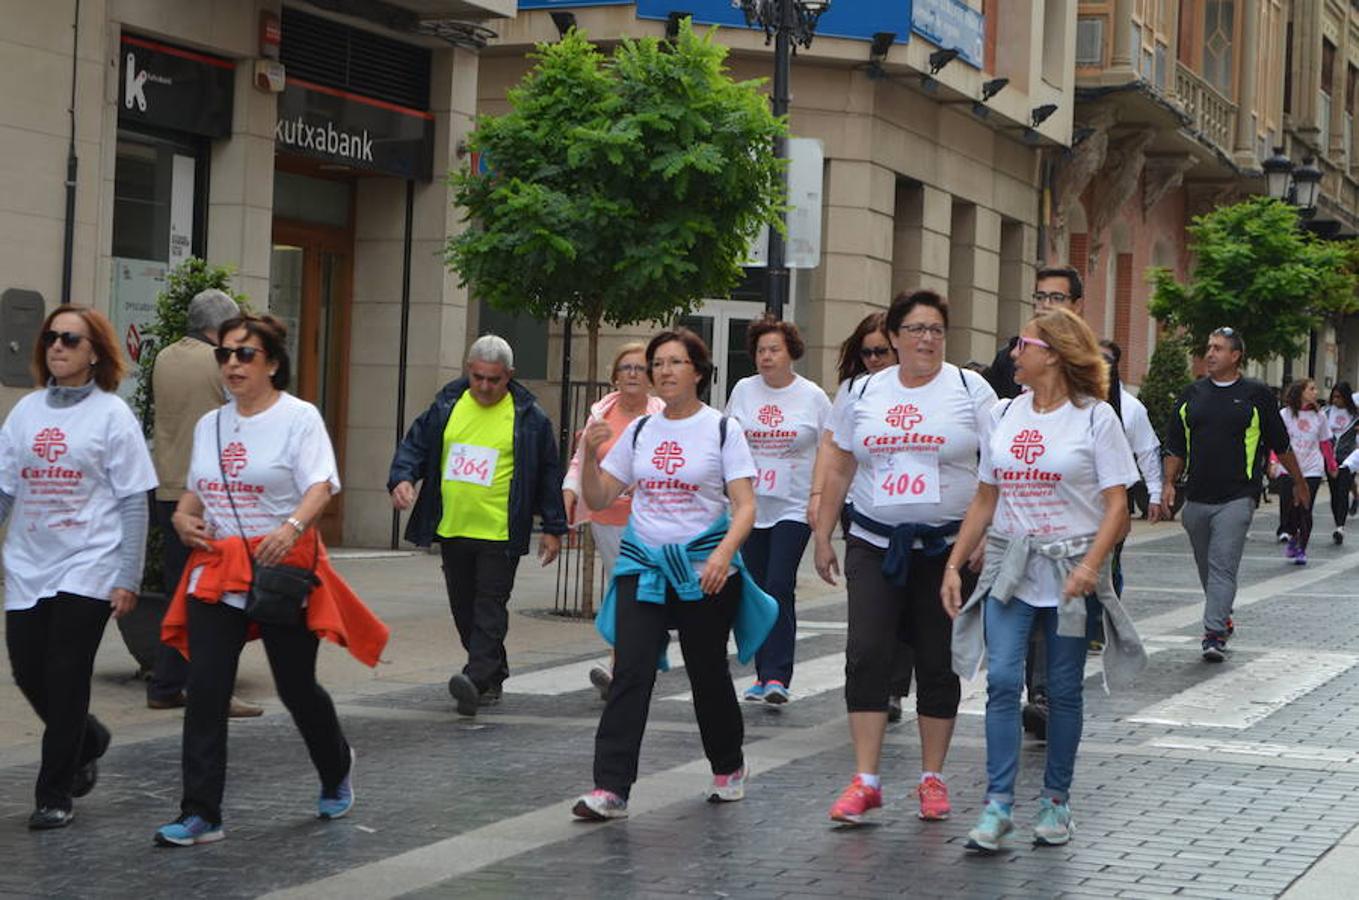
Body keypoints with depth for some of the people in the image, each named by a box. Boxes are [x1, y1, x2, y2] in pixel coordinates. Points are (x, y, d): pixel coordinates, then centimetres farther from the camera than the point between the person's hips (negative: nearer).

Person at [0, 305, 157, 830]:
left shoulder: (111, 414, -4)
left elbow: (133, 502, -5)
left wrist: (129, 578, -9)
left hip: (87, 567, -5)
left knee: (65, 679, -4)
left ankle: (55, 794, 8)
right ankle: (87, 742, 35)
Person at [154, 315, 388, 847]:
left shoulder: (299, 417, -5)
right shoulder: (209, 425, 13)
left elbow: (321, 487, -16)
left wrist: (292, 527, -35)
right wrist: (184, 517, 0)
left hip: (283, 568, -4)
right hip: (216, 569, 4)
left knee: (296, 686, 7)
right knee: (205, 691, -7)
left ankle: (336, 771, 38)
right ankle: (200, 816, -5)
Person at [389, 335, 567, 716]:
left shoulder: (529, 417, -2)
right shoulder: (447, 406, 6)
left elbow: (549, 474, 3)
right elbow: (415, 445, 10)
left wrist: (553, 528, 3)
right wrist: (402, 477, -10)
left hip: (501, 533, -5)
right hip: (452, 530, 5)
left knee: (490, 607, -12)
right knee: (464, 609, 11)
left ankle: (477, 677, -23)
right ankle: (493, 678, 23)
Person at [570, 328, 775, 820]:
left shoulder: (723, 430, -2)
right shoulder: (639, 431, 10)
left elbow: (745, 506, -8)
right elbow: (597, 499, 11)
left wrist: (724, 553, -25)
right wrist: (589, 454, -7)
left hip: (704, 570, -2)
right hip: (643, 566, 3)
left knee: (708, 673, 9)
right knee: (630, 673, -10)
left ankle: (729, 768, 33)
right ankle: (610, 788, -14)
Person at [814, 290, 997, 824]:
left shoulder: (970, 390, 0)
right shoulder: (865, 394, 9)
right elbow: (839, 469, 14)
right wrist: (823, 535, 9)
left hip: (947, 548, -2)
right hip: (874, 544, 2)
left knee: (937, 663, 5)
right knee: (867, 655, -8)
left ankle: (932, 778, 16)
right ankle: (866, 781, -6)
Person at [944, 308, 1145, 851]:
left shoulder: (1095, 418, -3)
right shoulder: (1004, 414, 11)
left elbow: (1117, 507, -7)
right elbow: (985, 500, 15)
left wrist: (1090, 566, -20)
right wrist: (955, 564, 8)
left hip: (1071, 571, -3)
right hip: (1009, 567, 3)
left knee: (1064, 689, 4)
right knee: (1002, 679, -10)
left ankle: (1056, 801, 16)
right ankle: (998, 802, -10)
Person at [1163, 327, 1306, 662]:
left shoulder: (1256, 395, 1)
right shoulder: (1192, 395, 10)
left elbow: (1281, 445, 10)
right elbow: (1176, 446, 14)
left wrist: (1299, 482, 17)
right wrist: (1169, 483, 2)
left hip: (1236, 499, -4)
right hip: (1196, 497, 4)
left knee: (1223, 567, -13)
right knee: (1207, 568, 13)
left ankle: (1215, 634, -17)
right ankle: (1222, 619, 32)